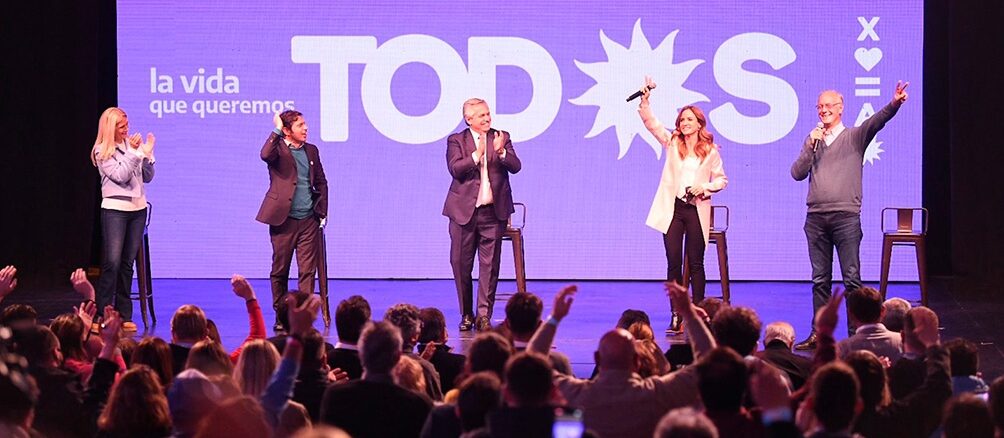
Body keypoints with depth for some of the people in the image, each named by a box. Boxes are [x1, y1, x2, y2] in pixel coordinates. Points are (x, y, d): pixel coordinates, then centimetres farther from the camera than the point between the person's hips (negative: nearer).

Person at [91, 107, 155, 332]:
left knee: (127, 264, 7)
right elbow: (120, 176, -14)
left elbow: (147, 177, 9)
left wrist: (147, 154, -6)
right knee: (112, 262, -11)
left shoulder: (133, 143, 8)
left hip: (138, 208, 5)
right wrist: (134, 153, -16)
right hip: (115, 209, -5)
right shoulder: (102, 151, -4)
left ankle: (124, 316, 9)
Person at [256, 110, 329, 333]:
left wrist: (322, 212, 12)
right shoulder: (278, 149, -2)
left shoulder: (311, 151, 12)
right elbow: (265, 155, -27)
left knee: (308, 271, -2)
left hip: (308, 220, 4)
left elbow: (321, 182, 19)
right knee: (280, 271, 5)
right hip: (283, 220, -4)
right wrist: (277, 131, -21)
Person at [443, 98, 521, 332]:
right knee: (461, 264, 4)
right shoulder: (456, 141, 3)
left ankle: (484, 315, -2)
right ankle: (466, 315, 16)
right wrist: (476, 155, -21)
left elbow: (516, 166, -2)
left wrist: (501, 152, -19)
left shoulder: (501, 138, 9)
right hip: (464, 211, -1)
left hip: (493, 211, 1)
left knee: (489, 265, -3)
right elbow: (455, 169, -11)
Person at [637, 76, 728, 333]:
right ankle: (676, 316, 2)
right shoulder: (672, 142, 7)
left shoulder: (710, 151, 3)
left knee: (695, 264, 2)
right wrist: (645, 100, -16)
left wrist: (705, 187, -11)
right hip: (673, 208, 2)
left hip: (697, 210, -1)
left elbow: (721, 179, 8)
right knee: (673, 263, -1)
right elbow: (651, 122, -2)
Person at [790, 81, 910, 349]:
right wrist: (810, 145, -3)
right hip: (816, 218, 4)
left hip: (846, 216, -4)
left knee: (852, 279, -5)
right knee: (820, 280, 8)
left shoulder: (854, 137, 5)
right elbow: (797, 174, 7)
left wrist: (894, 104, -33)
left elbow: (876, 122, -14)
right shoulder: (812, 141, 16)